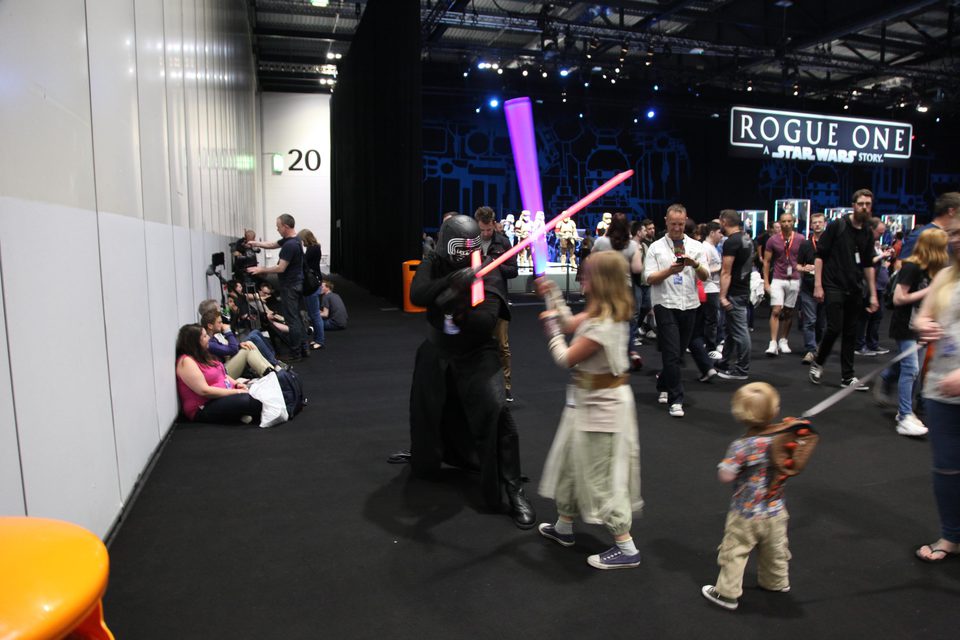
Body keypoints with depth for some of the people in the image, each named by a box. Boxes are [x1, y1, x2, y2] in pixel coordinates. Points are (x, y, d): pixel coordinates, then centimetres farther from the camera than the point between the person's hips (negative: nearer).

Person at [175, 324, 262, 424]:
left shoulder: (202, 355, 14)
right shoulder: (186, 361, -14)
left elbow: (221, 374, 21)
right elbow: (204, 391, -22)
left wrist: (237, 384, 0)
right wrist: (236, 392, -20)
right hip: (204, 408, -10)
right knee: (245, 400, -31)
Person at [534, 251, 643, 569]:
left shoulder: (602, 325, -28)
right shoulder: (609, 313, 2)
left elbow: (566, 358, -19)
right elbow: (571, 324, 16)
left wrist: (551, 327, -5)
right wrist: (552, 295, 10)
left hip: (601, 405, -10)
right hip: (593, 401, 10)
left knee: (600, 474, 1)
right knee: (572, 463, 22)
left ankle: (626, 549, 13)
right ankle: (563, 527, 39)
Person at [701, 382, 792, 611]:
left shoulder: (741, 446, -25)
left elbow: (725, 475, -24)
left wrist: (723, 464, -5)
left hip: (746, 514, -5)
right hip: (775, 512, 5)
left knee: (734, 552, 8)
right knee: (774, 550, 25)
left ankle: (727, 593, 15)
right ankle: (777, 581, 45)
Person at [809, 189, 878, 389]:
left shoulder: (868, 233, 10)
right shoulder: (837, 226, -5)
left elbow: (868, 265, 15)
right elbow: (820, 255, -7)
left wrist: (873, 294, 12)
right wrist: (818, 285, -13)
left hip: (855, 290, 5)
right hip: (834, 287, -5)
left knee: (851, 333, 7)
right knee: (835, 328, -11)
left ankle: (847, 377, 14)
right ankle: (818, 363, 13)